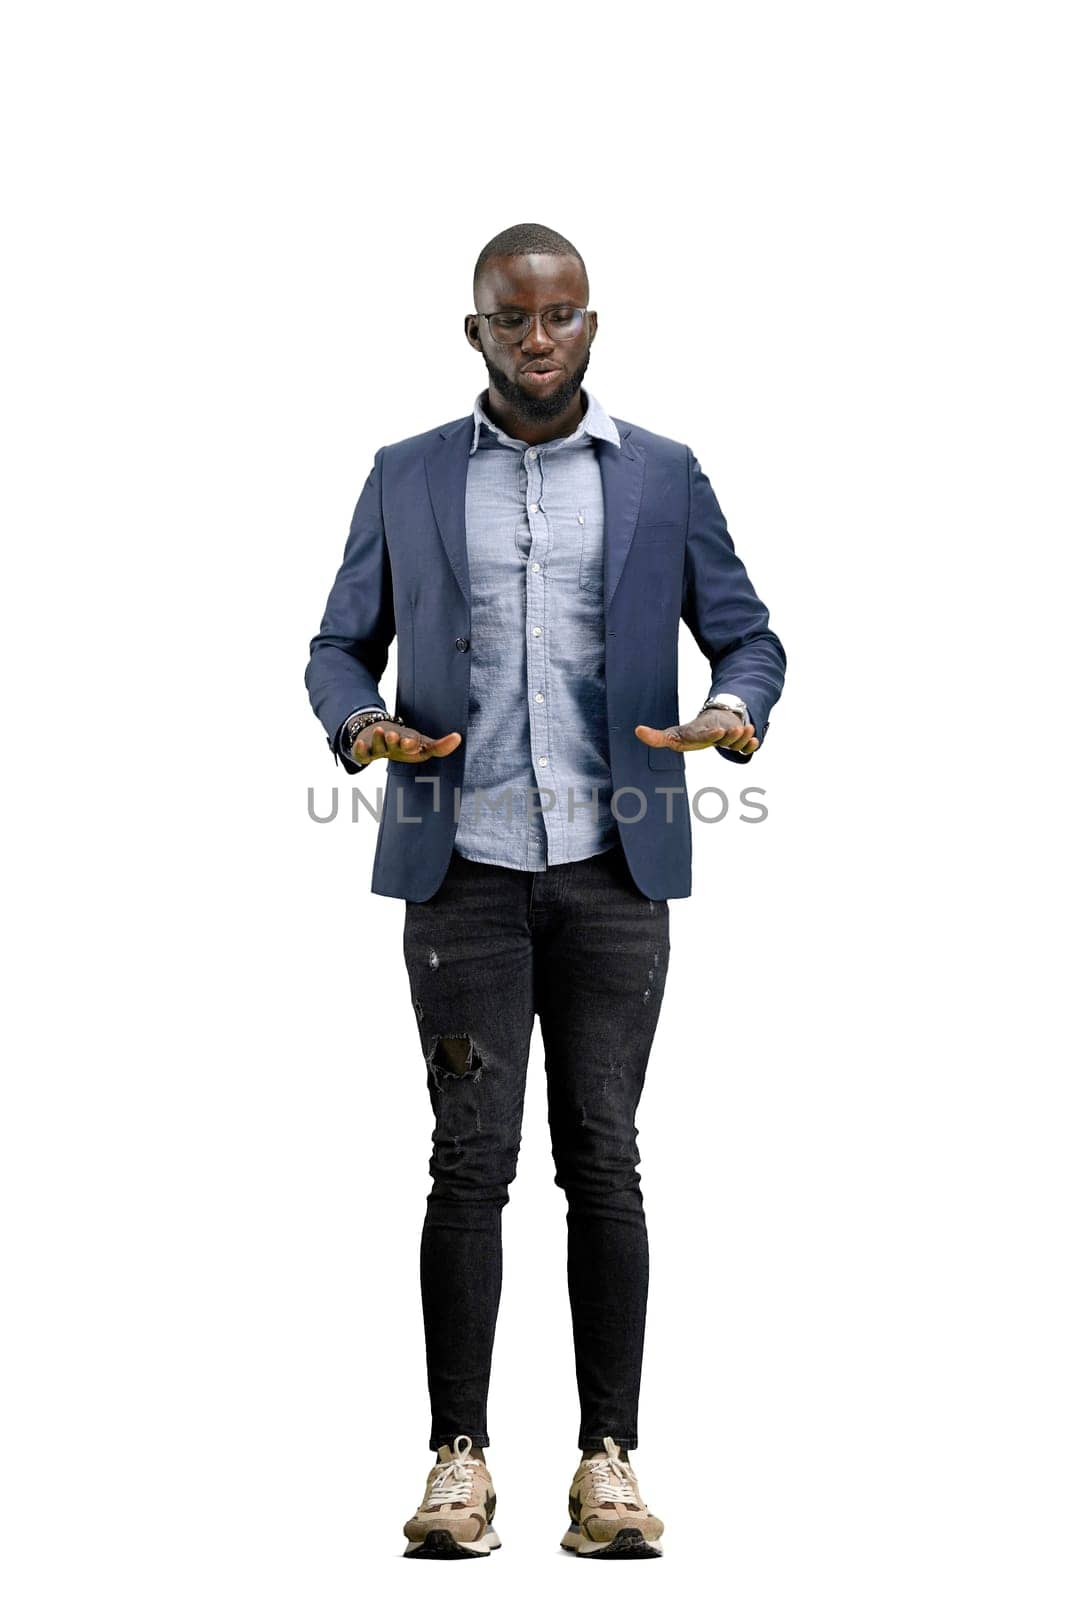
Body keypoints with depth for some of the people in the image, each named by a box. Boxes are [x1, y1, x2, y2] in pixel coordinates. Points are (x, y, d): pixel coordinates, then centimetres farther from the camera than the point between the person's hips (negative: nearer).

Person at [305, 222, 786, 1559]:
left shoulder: (664, 476, 9)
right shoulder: (406, 479, 10)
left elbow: (745, 633, 10)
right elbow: (340, 644, 12)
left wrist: (737, 714, -12)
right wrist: (358, 724, -11)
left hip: (612, 865, 0)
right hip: (463, 865, 0)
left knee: (604, 1160, 1)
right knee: (471, 1159, -2)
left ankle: (608, 1456, 7)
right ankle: (459, 1456, 5)